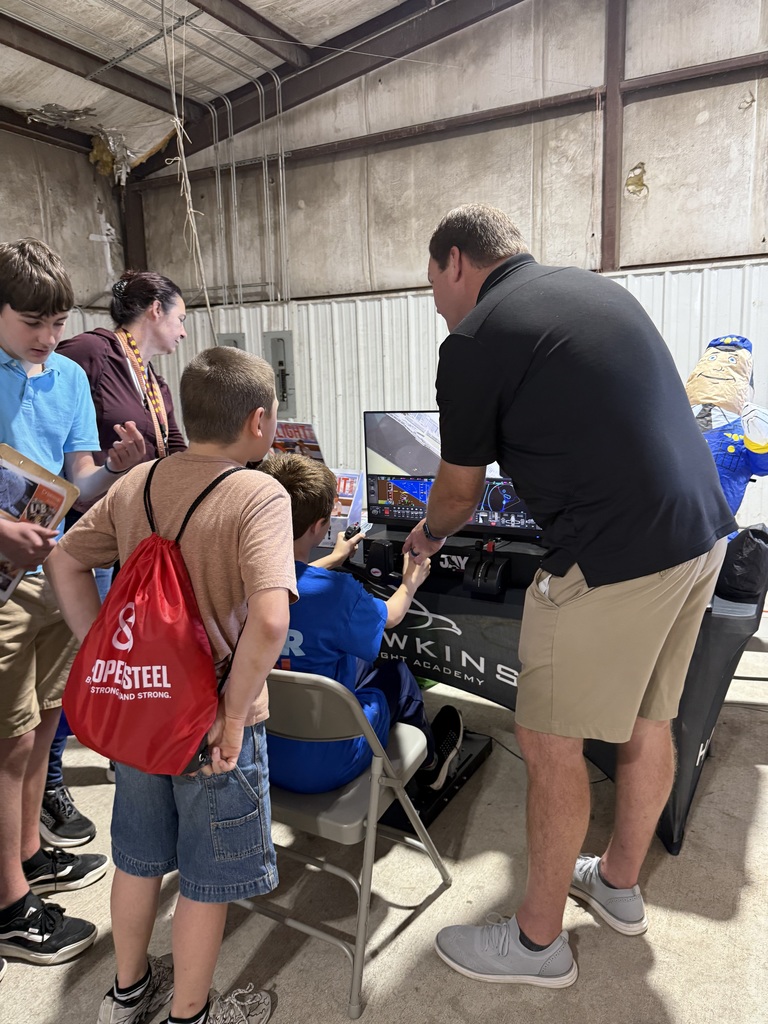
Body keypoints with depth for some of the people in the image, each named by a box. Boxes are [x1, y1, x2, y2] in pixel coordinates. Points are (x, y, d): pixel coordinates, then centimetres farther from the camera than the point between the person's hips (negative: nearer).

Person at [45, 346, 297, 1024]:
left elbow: (66, 561, 6)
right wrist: (236, 712, -21)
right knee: (207, 879, 17)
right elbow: (269, 618, -33)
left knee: (139, 858, 27)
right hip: (212, 724, -6)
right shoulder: (259, 495, -21)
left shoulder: (136, 482, -2)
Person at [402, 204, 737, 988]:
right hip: (702, 529, 9)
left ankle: (538, 940, 27)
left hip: (612, 557, -9)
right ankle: (619, 884, 44)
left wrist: (426, 536, 26)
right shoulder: (601, 288, 17)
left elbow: (459, 491, 4)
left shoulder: (473, 341, -6)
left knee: (550, 744, 8)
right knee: (647, 723, 22)